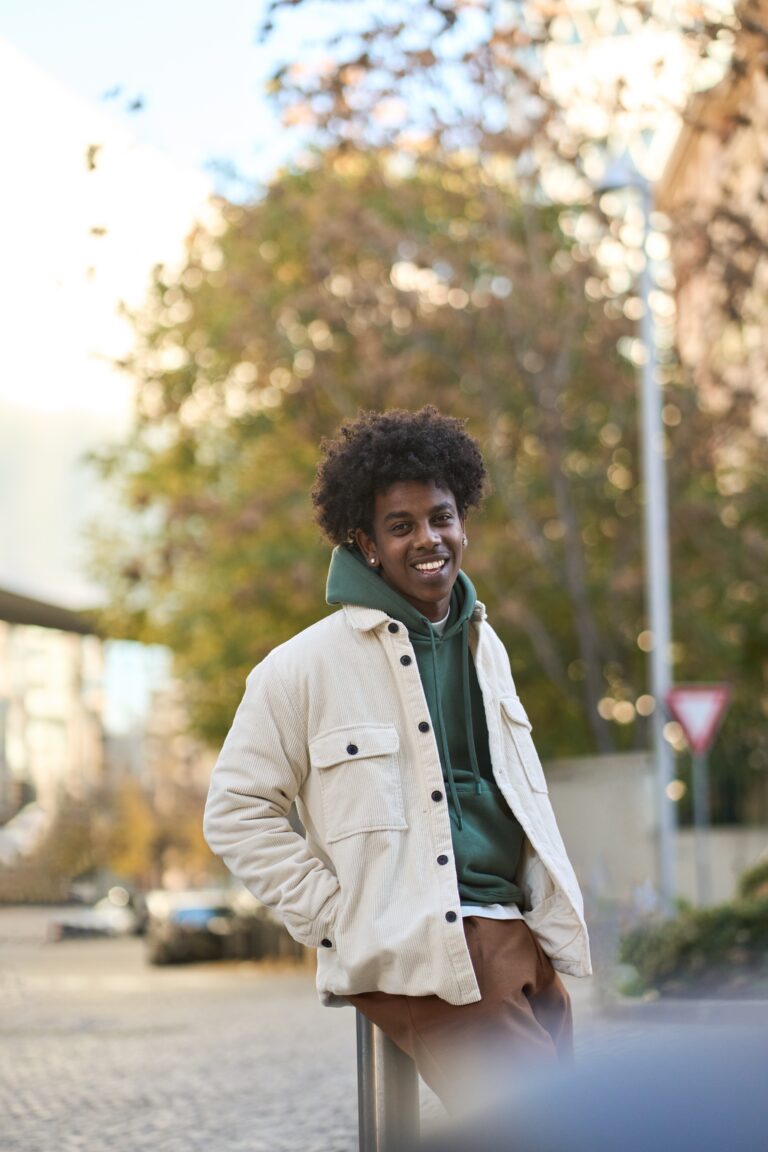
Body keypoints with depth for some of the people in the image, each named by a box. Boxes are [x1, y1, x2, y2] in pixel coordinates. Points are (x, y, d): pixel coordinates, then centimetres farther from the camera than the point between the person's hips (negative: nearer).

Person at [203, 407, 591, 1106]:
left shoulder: (484, 646, 17)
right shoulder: (306, 667, -3)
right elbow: (236, 813, -1)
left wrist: (559, 916, 16)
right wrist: (337, 921, -7)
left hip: (521, 941, 7)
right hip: (416, 953, -7)